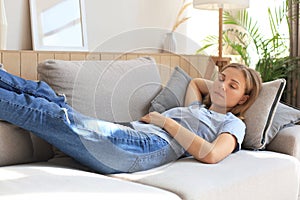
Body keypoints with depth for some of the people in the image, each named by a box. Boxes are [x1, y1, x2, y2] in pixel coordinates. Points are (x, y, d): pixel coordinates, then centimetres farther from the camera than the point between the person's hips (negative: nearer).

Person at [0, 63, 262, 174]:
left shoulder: (233, 123, 11)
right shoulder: (196, 107, 34)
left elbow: (210, 155, -11)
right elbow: (194, 81, 58)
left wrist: (166, 121, -6)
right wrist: (219, 84, 41)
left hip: (149, 146, -8)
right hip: (130, 133, 8)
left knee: (51, 115, -21)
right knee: (45, 96, -12)